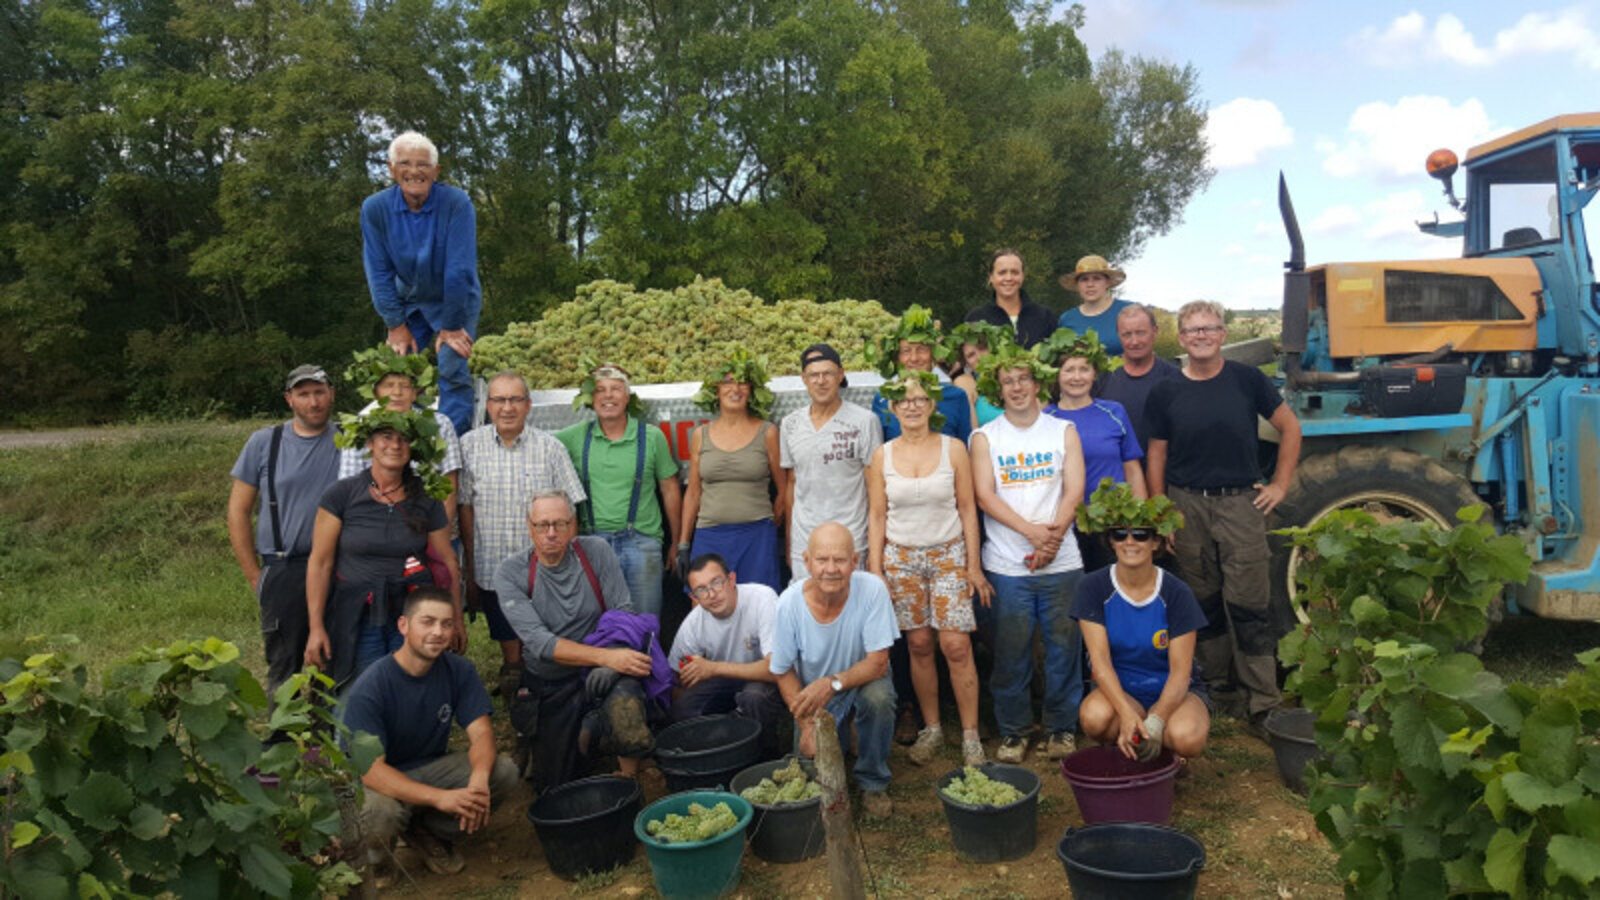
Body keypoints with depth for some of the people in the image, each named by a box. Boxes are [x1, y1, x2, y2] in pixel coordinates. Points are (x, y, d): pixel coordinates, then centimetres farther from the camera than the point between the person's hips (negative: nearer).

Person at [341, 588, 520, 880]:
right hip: (383, 780, -4)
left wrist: (479, 779, -37)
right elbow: (370, 769, -29)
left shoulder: (459, 670, -9)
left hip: (431, 768, 5)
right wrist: (440, 797, -42)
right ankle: (376, 854, 0)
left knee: (504, 772, -20)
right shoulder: (370, 687, -24)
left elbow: (481, 732, -13)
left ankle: (429, 832, 3)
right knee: (379, 814, -39)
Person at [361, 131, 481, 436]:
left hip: (455, 301, -3)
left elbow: (460, 269, -22)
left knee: (452, 369, -13)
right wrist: (396, 325, -8)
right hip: (409, 302, 3)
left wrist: (452, 326, -20)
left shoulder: (457, 203, -23)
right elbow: (379, 271, -7)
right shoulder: (375, 208, -13)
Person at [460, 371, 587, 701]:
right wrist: (470, 571, 3)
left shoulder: (550, 447, -1)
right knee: (509, 644, 12)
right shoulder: (470, 445, 1)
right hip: (491, 571, 1)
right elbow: (465, 507, 3)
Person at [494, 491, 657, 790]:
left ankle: (629, 780, -6)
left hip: (599, 674, -1)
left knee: (624, 700, -35)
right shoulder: (510, 572, -10)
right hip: (550, 685, 1)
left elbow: (624, 613, -6)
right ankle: (587, 730, 33)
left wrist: (612, 664, -26)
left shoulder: (596, 551, -4)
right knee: (552, 787, 4)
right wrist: (607, 656, -32)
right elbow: (540, 642, -20)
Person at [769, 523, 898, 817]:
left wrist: (833, 683, -39)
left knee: (878, 697, -32)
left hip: (861, 682, -1)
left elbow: (878, 663, -23)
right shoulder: (789, 604, -23)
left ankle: (873, 784, -6)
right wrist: (807, 725, -17)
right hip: (813, 697, 1)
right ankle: (838, 738, 28)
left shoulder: (872, 589, -26)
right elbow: (783, 672, -8)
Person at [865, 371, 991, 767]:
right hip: (901, 559, 1)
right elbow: (878, 515, 5)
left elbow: (967, 509, 1)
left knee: (957, 646, -7)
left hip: (949, 555, -1)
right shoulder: (883, 456, 3)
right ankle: (931, 729, 19)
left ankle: (970, 735, 5)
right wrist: (875, 570, 1)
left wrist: (974, 565, -1)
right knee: (919, 646, 4)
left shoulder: (953, 448, 0)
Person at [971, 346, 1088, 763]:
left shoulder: (1064, 431, 9)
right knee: (1011, 651, 3)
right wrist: (1032, 531, -16)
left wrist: (1052, 539, -13)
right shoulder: (985, 438, 6)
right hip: (1007, 564, -1)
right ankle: (1013, 732, 16)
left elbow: (1074, 491, 1)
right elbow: (985, 496, -4)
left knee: (1064, 646, 5)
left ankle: (1062, 728, 20)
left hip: (1060, 562, 1)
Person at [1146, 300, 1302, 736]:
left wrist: (1280, 484, 4)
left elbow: (1290, 427, 9)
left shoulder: (1246, 379, 1)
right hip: (1188, 505, 2)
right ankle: (1217, 685, 26)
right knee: (1204, 602, 11)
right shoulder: (1166, 392, 3)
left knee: (1248, 605, -4)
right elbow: (1157, 454, 7)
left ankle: (1263, 704, 2)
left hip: (1241, 503, -1)